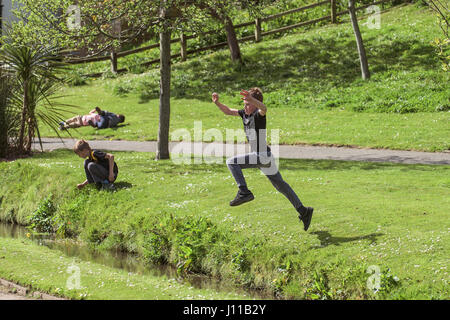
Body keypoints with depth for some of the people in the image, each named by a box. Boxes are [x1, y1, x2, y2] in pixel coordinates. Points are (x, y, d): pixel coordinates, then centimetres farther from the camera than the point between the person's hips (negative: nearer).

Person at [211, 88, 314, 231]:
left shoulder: (258, 114, -16)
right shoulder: (245, 113, 9)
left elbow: (263, 108, -40)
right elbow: (228, 111, 14)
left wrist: (251, 99, -60)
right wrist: (217, 102, -6)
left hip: (263, 156, -10)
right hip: (259, 156, 10)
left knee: (232, 162, -15)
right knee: (280, 185, 16)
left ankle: (244, 192, -17)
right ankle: (303, 211, 22)